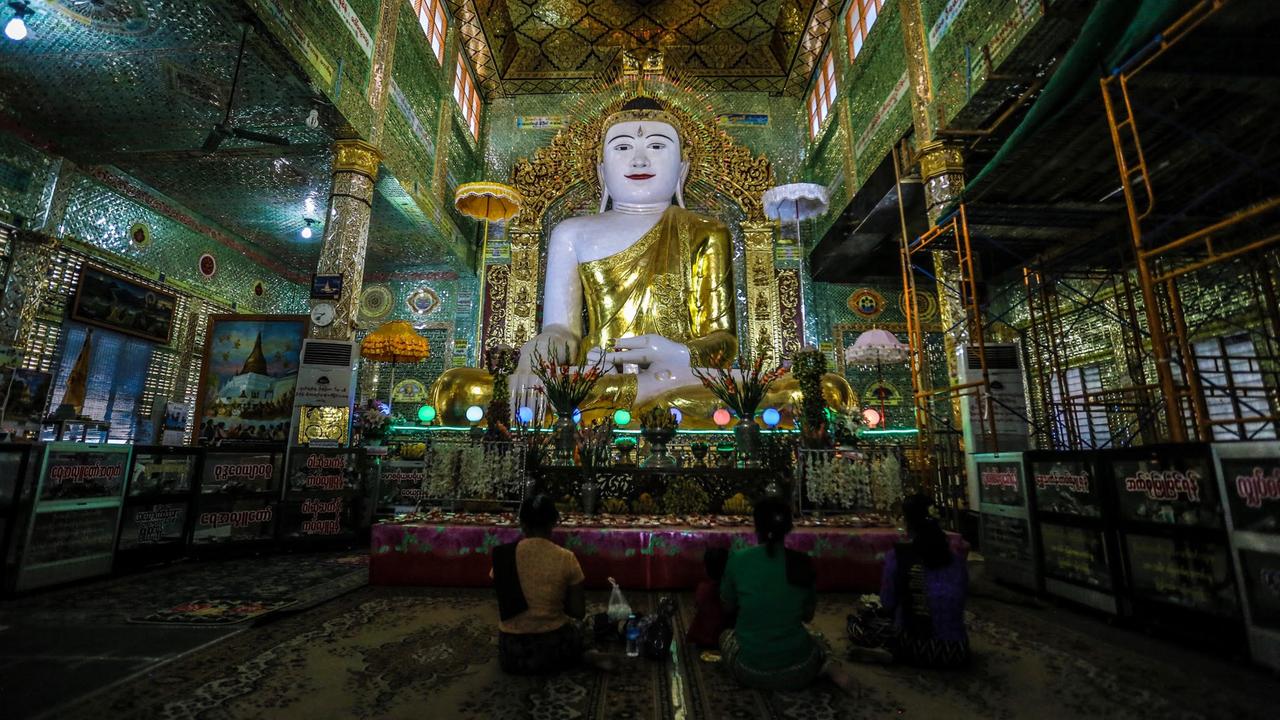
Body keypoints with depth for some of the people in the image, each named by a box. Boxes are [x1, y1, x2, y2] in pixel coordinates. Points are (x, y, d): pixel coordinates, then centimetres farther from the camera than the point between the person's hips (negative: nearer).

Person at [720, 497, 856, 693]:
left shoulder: (737, 560, -13)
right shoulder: (803, 563, -9)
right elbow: (808, 616, 6)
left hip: (750, 672, -2)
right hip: (797, 673, 2)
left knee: (726, 636, 31)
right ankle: (825, 667, 3)